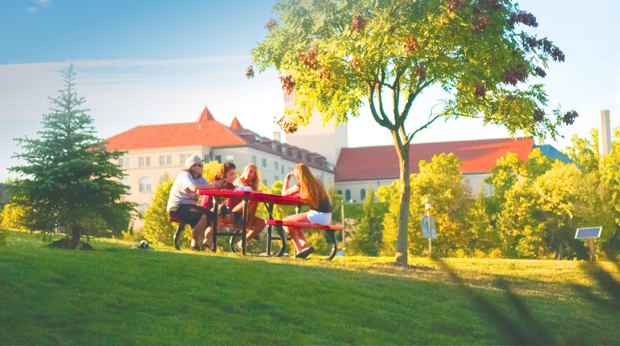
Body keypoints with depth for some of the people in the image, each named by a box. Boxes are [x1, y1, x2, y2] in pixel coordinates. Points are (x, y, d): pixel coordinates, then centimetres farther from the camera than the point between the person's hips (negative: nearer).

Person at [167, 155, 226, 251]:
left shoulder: (200, 178, 15)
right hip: (177, 207, -9)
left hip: (190, 206, 9)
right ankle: (194, 245, -16)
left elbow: (209, 189, -1)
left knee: (213, 217, -10)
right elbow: (194, 187, -32)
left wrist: (219, 186, -23)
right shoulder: (185, 175, -12)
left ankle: (207, 244, -11)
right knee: (202, 217, -30)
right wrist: (213, 186, -29)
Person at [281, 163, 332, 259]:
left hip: (318, 216, -9)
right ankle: (305, 246, 9)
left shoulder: (301, 185, -8)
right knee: (294, 225, 23)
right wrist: (298, 195, 31)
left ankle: (300, 250, 1)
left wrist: (287, 177, 13)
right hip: (327, 217, 9)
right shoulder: (317, 182, 15)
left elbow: (284, 193, 4)